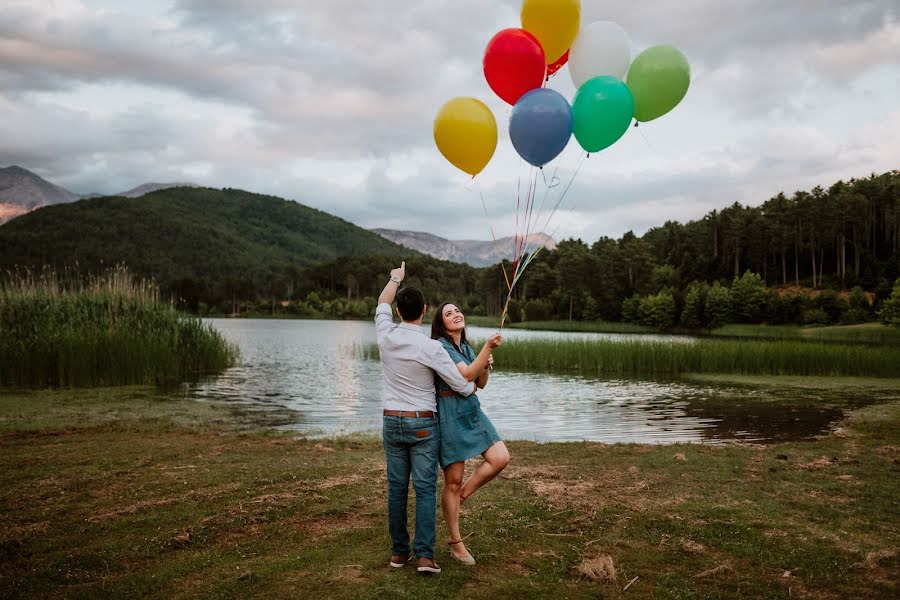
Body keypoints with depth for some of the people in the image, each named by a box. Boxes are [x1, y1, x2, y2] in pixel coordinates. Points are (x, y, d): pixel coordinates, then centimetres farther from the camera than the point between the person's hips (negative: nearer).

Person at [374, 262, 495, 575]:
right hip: (423, 425, -4)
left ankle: (398, 551, 16)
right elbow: (462, 386, -10)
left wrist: (395, 279, 34)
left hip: (392, 422, 4)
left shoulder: (386, 336, -5)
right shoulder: (431, 347, -16)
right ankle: (425, 555, -4)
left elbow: (382, 304, 18)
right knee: (425, 489, 0)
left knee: (396, 488, 9)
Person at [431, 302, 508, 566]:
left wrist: (486, 366, -1)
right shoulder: (440, 346, -11)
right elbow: (466, 375, -22)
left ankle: (463, 496, 13)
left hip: (472, 409, 7)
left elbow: (480, 383, 18)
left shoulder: (466, 347, 14)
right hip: (450, 413, -7)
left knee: (501, 458, -9)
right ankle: (456, 543, 14)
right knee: (453, 480, 1)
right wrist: (488, 347, -25)